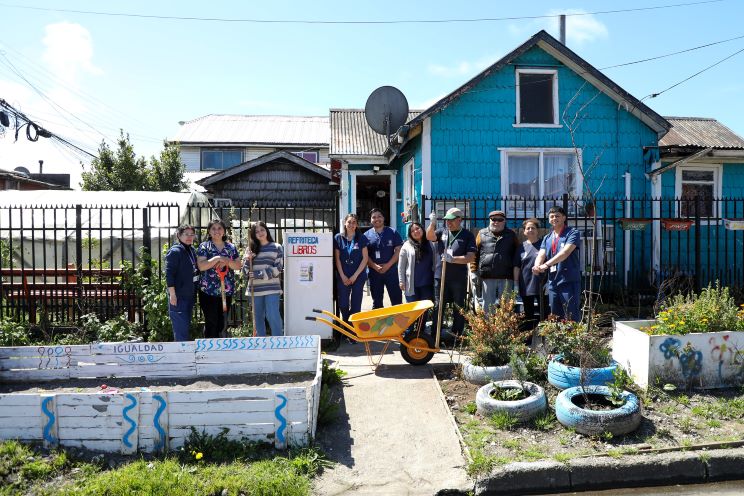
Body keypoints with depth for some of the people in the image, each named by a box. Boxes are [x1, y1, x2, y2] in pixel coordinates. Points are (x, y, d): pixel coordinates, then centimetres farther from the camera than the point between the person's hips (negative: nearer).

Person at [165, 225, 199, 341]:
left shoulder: (192, 250, 12)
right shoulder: (175, 251, -12)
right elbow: (169, 274, -16)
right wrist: (172, 294, -20)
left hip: (190, 295, 8)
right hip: (178, 296, -8)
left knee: (186, 326, 16)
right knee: (181, 328, -6)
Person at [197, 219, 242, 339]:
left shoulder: (231, 247, 11)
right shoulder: (204, 246, 1)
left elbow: (238, 266, 4)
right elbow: (201, 266, -11)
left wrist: (227, 261, -13)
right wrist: (218, 258, -18)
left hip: (227, 290, 3)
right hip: (209, 291, -3)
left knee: (221, 323, 9)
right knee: (211, 323, -1)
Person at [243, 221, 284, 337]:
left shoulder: (276, 247, 3)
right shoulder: (250, 249, 11)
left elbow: (278, 268, -5)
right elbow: (245, 271, 11)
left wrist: (259, 274, -13)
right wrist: (247, 260, -9)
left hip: (271, 288, -3)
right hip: (255, 289, 3)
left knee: (273, 316, -9)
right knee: (258, 318, 10)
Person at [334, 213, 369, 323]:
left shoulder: (361, 238, 1)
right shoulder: (338, 238, 3)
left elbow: (365, 258, -1)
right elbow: (337, 259, 3)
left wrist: (355, 276, -7)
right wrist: (343, 276, -4)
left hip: (358, 276, 0)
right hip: (343, 276, 0)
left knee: (356, 304, 1)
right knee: (343, 304, -1)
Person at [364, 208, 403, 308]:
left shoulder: (393, 233, 3)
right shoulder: (366, 235, 4)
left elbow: (398, 251, -2)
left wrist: (388, 265, -12)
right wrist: (375, 266, -14)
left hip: (391, 271, -1)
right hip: (374, 272, 1)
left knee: (397, 300, 1)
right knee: (377, 302, 10)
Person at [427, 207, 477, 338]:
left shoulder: (467, 235, 0)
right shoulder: (442, 232, 10)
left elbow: (471, 257, -9)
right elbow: (429, 237, -8)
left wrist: (453, 259, -20)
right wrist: (432, 224, -24)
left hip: (459, 278, -2)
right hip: (440, 276, 2)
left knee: (459, 308, 8)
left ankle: (457, 336, 19)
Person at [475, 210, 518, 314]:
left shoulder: (511, 235, 11)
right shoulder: (482, 234, 8)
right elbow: (475, 254, 8)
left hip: (506, 277, 1)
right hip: (487, 276, 0)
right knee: (488, 306, 6)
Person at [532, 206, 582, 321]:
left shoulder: (572, 233, -3)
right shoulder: (547, 238, 16)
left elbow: (565, 252, -18)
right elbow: (541, 255, 1)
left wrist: (546, 265, -27)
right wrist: (537, 266, -22)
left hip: (569, 282, -6)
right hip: (553, 283, 6)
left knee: (572, 318, -4)